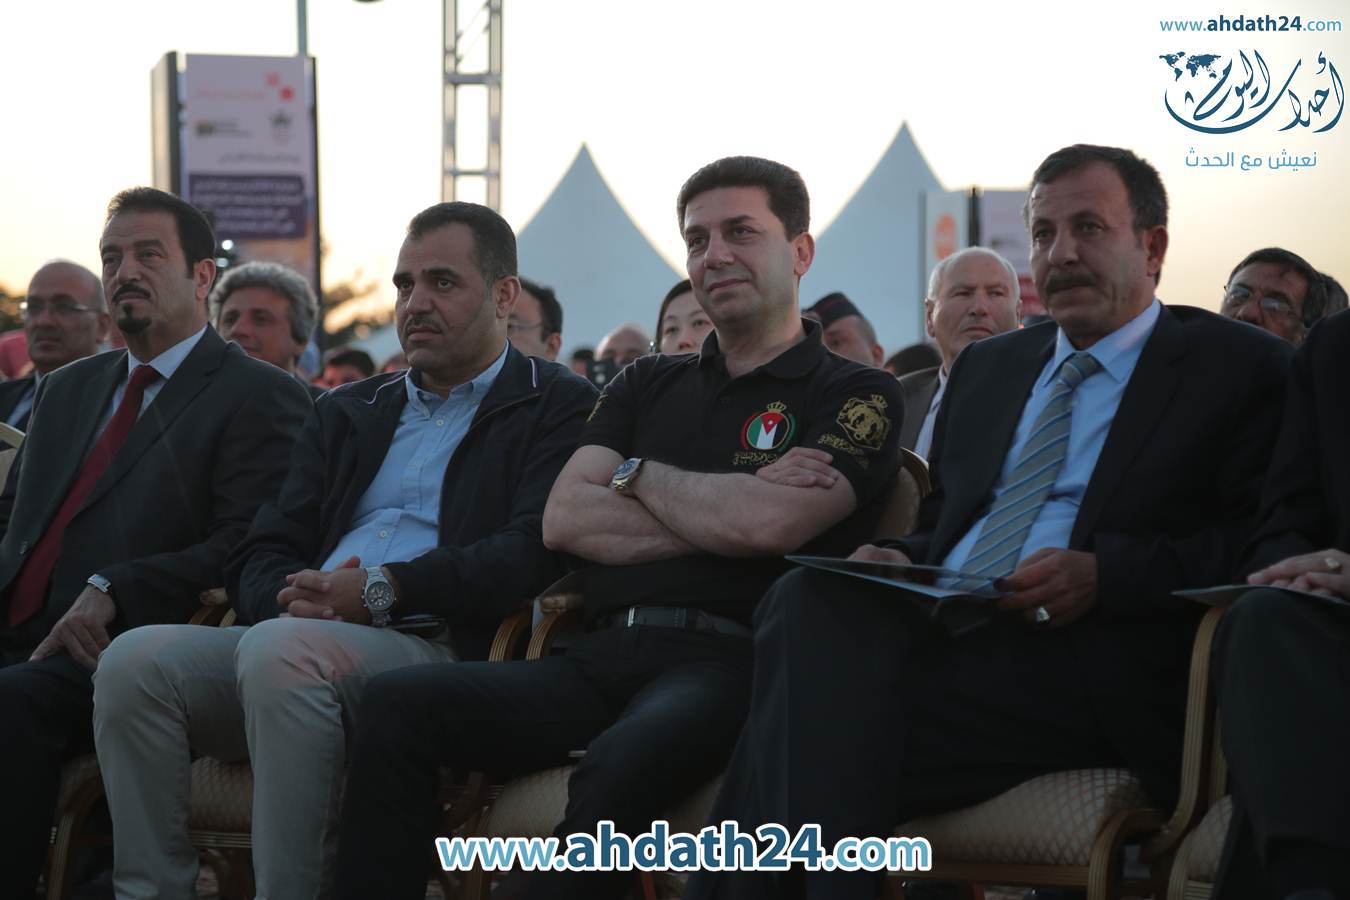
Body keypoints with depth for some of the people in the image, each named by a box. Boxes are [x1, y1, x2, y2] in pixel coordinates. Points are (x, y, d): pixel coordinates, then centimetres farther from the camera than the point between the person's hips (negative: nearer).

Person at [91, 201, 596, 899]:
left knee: (280, 649, -36)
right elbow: (260, 557, 20)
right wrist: (290, 595, -5)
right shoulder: (347, 413, 28)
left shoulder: (557, 408, 8)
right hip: (305, 640, 6)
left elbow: (534, 553, -9)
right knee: (136, 658, -21)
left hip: (439, 653, -6)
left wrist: (383, 590, -15)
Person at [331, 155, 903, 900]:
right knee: (395, 706, -17)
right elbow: (564, 520, 9)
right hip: (602, 659, 6)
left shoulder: (856, 396, 7)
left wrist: (640, 474, 7)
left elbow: (768, 524, -11)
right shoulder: (648, 385, 25)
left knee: (622, 764, -39)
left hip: (725, 663, -6)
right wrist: (727, 515, -1)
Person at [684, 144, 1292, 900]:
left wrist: (1106, 576, -15)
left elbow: (1262, 545, -2)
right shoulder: (987, 367, 29)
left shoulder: (1241, 368, 8)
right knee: (809, 597, -30)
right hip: (934, 633, 6)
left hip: (1078, 663, -6)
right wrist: (900, 560, 6)